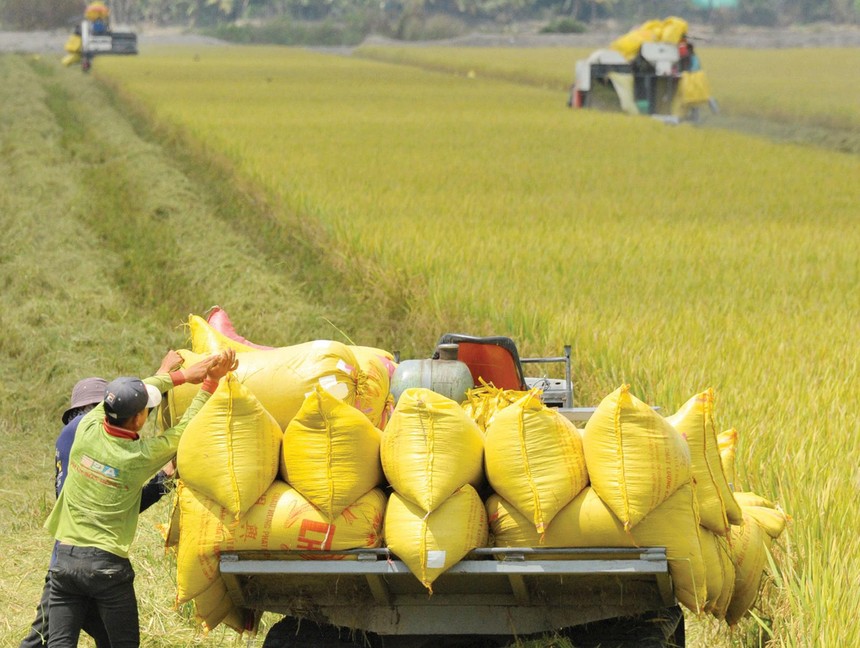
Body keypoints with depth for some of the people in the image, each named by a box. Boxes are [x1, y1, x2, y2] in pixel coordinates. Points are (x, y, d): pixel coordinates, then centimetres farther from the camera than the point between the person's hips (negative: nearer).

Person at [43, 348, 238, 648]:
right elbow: (187, 426, 2)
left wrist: (183, 375, 13)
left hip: (65, 559, 3)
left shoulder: (87, 430, -4)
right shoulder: (142, 456, -12)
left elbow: (128, 393, 10)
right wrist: (211, 381, 8)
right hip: (107, 564, -3)